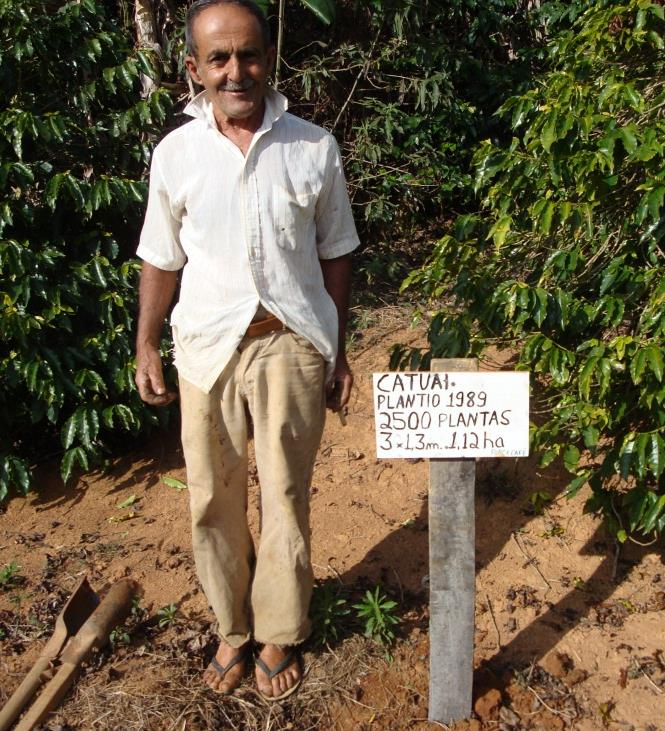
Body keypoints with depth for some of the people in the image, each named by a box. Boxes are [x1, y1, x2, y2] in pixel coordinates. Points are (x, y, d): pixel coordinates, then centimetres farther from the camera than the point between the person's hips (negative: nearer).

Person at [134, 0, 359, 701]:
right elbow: (161, 258, 8)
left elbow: (333, 255, 5)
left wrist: (337, 351, 5)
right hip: (208, 346, 1)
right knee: (214, 500, 10)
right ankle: (232, 628, 33)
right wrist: (145, 347, 8)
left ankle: (279, 636, 30)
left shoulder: (314, 148, -2)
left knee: (285, 498, 8)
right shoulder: (175, 152, 0)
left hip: (291, 345, -1)